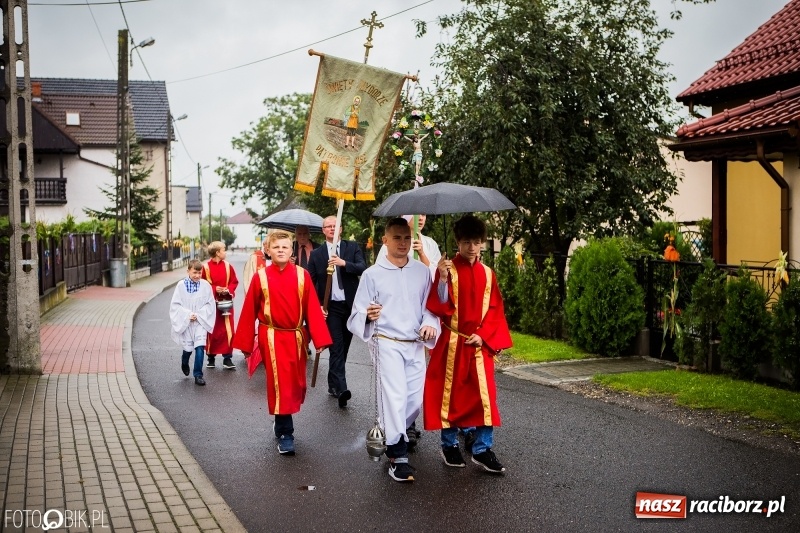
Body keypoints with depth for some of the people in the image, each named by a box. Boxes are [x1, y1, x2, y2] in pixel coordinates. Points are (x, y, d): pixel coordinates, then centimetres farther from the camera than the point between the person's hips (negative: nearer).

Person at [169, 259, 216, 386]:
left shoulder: (205, 285, -6)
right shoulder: (181, 285, -7)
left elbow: (210, 304, -2)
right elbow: (175, 304, -4)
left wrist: (199, 315, -12)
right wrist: (187, 315, -14)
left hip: (201, 322, 0)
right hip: (185, 322, 0)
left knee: (200, 347, -12)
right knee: (188, 347, 11)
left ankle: (198, 375, 0)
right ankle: (184, 363, 46)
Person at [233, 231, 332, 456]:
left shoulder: (302, 276, -3)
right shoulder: (260, 277, -5)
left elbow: (313, 309, -4)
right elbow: (249, 312, 0)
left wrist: (320, 339, -9)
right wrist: (245, 343, 3)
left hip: (296, 338, 3)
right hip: (272, 338, -2)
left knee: (296, 384, 12)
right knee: (280, 385, -5)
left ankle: (282, 423, 36)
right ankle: (285, 435, 5)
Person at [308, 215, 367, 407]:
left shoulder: (352, 248, 5)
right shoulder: (316, 254, 4)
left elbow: (363, 268, -9)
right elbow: (311, 283, 4)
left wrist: (344, 263, -25)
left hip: (351, 305, 2)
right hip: (330, 307, -2)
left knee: (343, 348, 11)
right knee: (336, 348, -11)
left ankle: (333, 385, 25)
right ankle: (341, 389, -19)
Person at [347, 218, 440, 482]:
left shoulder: (422, 271, 6)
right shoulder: (372, 274, -4)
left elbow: (429, 305, 11)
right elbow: (358, 314, -4)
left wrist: (429, 323, -10)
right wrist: (368, 315, -26)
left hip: (415, 344, 4)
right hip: (387, 343, -4)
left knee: (415, 398, 9)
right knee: (396, 396, -14)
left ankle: (393, 434, 37)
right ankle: (398, 457, -6)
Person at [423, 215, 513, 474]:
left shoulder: (487, 274, 7)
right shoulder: (447, 269, -5)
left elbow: (495, 311, 7)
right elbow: (439, 307, -11)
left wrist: (483, 336, -6)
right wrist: (442, 279, -25)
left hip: (480, 344, 3)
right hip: (451, 343, -3)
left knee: (484, 395, 0)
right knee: (450, 394, 6)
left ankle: (482, 449, 8)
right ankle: (450, 445, 20)